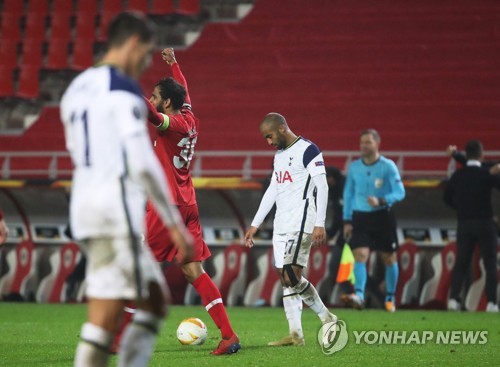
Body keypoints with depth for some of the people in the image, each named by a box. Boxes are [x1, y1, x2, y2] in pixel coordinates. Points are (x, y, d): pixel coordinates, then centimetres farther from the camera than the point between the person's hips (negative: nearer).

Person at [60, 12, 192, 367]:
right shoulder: (125, 90, -10)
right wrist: (174, 222, -10)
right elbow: (143, 163, -15)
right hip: (117, 209, -9)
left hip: (83, 204, 9)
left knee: (155, 301, 13)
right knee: (104, 317, -7)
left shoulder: (76, 89, 17)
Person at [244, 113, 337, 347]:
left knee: (291, 275, -15)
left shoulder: (307, 150, -8)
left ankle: (327, 319, -3)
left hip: (301, 222, -9)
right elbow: (272, 191, 24)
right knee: (286, 278, 2)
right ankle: (295, 334, 0)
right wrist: (255, 225, 23)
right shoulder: (279, 154, 19)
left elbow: (322, 187, -13)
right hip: (281, 225, 9)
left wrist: (319, 224, -19)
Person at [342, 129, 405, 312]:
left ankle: (390, 298, 20)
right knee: (360, 255, -16)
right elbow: (348, 194, 13)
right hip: (360, 217, 2)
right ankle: (358, 295, -28)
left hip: (383, 216, -2)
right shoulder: (354, 167, 4)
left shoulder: (388, 166, -7)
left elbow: (400, 192, -11)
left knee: (389, 258, 6)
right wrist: (347, 220, 8)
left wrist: (381, 201, -28)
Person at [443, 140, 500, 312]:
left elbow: (447, 197, 10)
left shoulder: (458, 175, 2)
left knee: (461, 263, 11)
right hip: (484, 223, -3)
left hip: (464, 224, 3)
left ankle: (453, 299, 1)